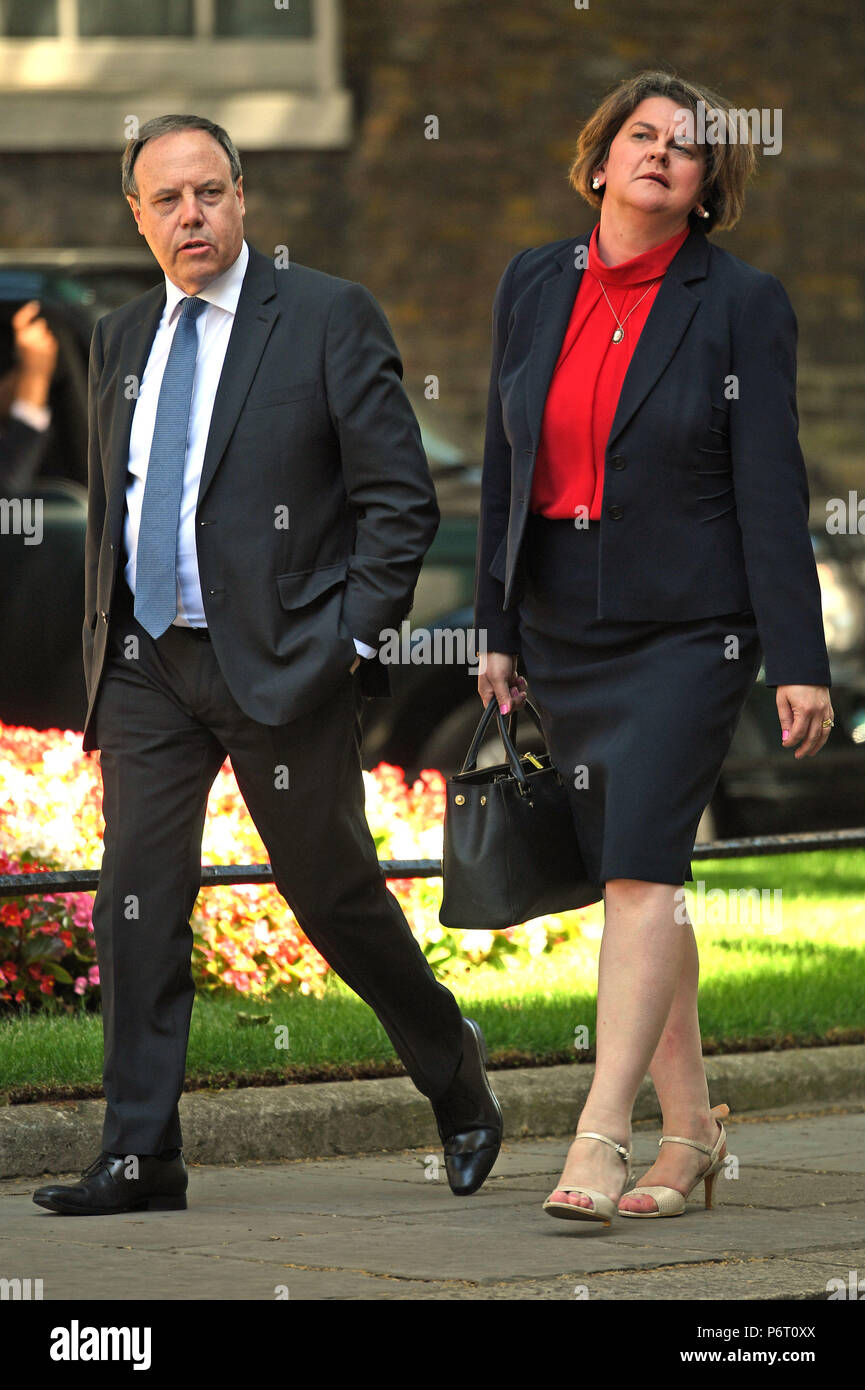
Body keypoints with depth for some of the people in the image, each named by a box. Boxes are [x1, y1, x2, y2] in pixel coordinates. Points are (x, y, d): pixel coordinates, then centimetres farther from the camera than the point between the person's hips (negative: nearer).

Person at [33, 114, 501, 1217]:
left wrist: (354, 640, -11)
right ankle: (139, 1156, 1)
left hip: (282, 663, -5)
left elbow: (399, 497, -5)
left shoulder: (329, 318, -4)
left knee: (334, 893, 4)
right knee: (137, 903, -2)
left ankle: (455, 1073, 27)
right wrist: (100, 646, 13)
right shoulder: (121, 340, 14)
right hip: (144, 663, 5)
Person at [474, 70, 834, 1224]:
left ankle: (601, 1138, -17)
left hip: (685, 630, -5)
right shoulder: (533, 285, 8)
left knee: (640, 871, -14)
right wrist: (497, 630, 12)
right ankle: (691, 1128, 18)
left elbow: (770, 491, -7)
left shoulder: (741, 304, -5)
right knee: (635, 880, 9)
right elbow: (505, 465, 13)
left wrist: (799, 662, -10)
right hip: (563, 629, 5)